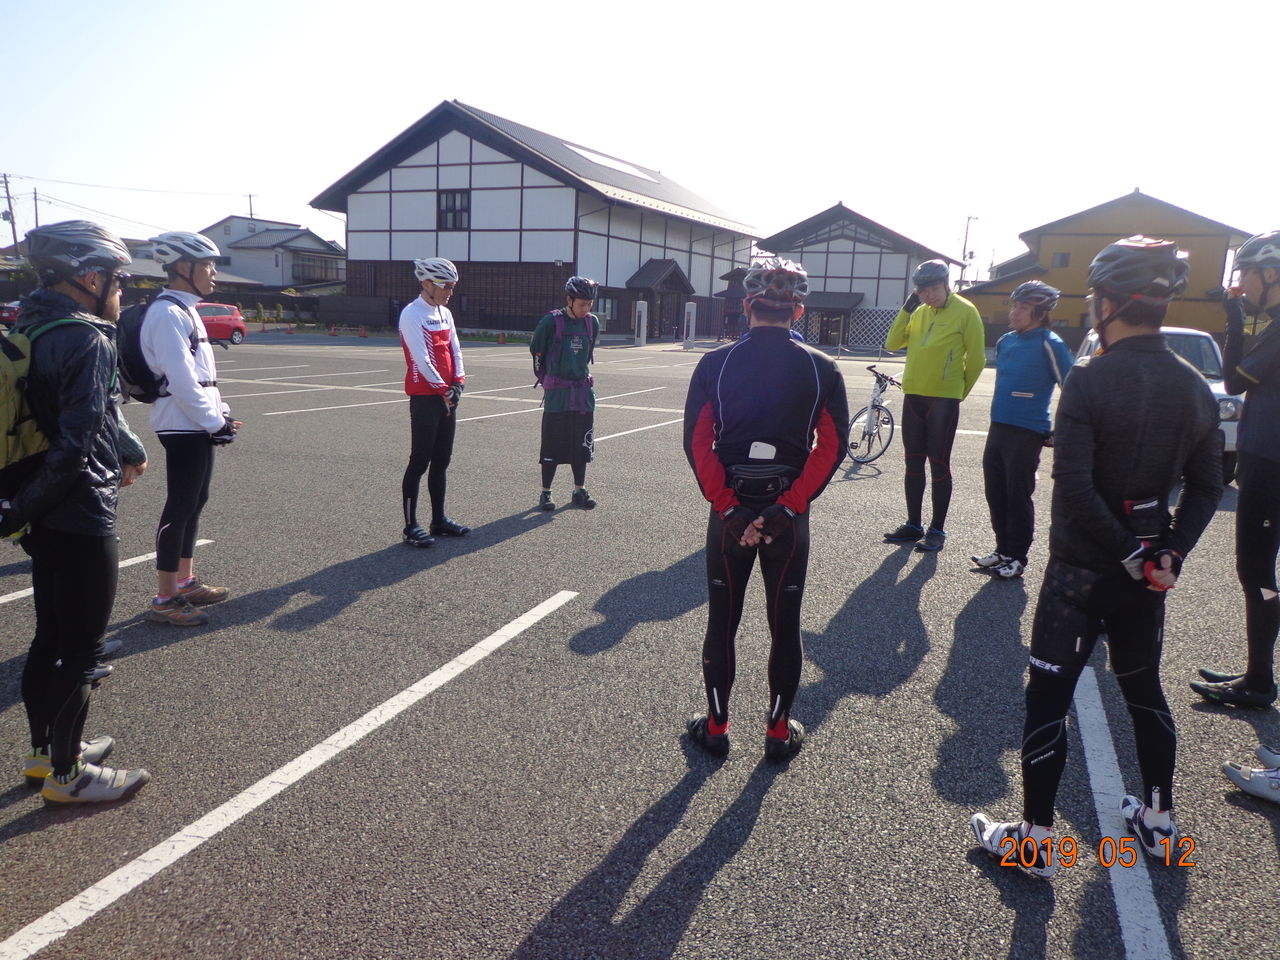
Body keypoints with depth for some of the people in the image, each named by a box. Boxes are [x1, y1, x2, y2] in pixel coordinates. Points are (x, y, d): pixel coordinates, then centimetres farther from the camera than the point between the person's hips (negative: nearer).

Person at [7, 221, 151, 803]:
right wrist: (19, 513, -15)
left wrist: (126, 449, 29)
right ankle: (66, 775, 17)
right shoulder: (87, 340, -19)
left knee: (50, 638, 21)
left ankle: (43, 752, 36)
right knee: (81, 650, 3)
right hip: (82, 519, -9)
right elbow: (74, 445, -25)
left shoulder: (32, 329, 9)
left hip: (45, 519, 9)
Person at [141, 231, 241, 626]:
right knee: (180, 506, -4)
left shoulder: (185, 311, 16)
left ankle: (186, 582, 28)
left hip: (198, 425, 10)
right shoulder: (167, 313, -16)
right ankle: (163, 600, 5)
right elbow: (182, 380, -22)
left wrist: (220, 415, 9)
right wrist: (215, 421, -16)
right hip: (182, 426, -10)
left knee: (194, 503, 16)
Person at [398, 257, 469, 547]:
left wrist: (458, 383, -3)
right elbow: (421, 358, -16)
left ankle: (439, 519, 22)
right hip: (424, 397, -8)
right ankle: (411, 527, 3)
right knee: (420, 461, -4)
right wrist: (443, 390, -12)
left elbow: (455, 350, 11)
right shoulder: (412, 314, -11)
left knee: (442, 460, 13)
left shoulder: (445, 313, 14)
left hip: (448, 397, 8)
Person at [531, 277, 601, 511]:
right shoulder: (551, 322, -10)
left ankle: (579, 491, 20)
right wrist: (545, 379, 11)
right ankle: (545, 493, 11)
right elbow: (536, 350, 3)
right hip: (557, 393, -4)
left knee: (582, 444, 9)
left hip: (584, 391, 5)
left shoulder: (592, 322, 5)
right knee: (552, 444, 0)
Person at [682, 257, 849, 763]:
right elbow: (831, 446, -9)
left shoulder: (715, 363, -4)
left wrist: (729, 508, -11)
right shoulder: (822, 369, -3)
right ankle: (779, 730, 24)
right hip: (790, 513, 0)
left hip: (729, 510, 0)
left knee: (722, 621, 13)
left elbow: (697, 442, -11)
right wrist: (787, 508, -12)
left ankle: (716, 725, 24)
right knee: (785, 624, 13)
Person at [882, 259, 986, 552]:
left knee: (939, 466, -1)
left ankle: (937, 530, 7)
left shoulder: (965, 311, -7)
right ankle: (913, 525, 19)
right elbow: (892, 344, 5)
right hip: (913, 397, 6)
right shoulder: (919, 312, 10)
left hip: (944, 400, -6)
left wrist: (959, 391, 2)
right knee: (913, 464, 10)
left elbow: (976, 359, -5)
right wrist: (905, 309, -3)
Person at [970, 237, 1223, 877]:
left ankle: (1034, 841, 13)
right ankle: (1158, 822, 37)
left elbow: (1074, 488, -24)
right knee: (1143, 690, 22)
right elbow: (1206, 486, 5)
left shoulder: (1090, 382, -18)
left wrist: (1129, 554, -14)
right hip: (1146, 572, 7)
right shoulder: (1194, 388, 3)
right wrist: (1170, 552, 0)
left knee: (1047, 698, 4)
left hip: (1080, 568, -6)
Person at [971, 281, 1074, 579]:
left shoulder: (1049, 344, -11)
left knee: (1018, 497, 0)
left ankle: (1017, 557, 11)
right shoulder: (1005, 341, 11)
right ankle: (1003, 550, 24)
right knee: (996, 494, 12)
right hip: (998, 428, 7)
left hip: (1026, 432, -7)